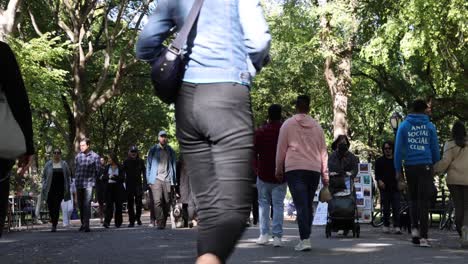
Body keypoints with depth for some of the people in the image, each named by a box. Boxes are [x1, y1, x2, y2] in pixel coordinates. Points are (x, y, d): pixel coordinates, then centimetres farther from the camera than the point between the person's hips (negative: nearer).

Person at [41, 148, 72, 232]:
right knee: (50, 206, 0)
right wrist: (44, 187, 1)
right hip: (50, 189, 1)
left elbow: (68, 176, 11)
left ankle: (54, 226, -4)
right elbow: (44, 176, 10)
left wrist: (67, 188, 3)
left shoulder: (64, 164, 8)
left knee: (56, 207, -8)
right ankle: (53, 220, 30)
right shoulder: (48, 164, 8)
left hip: (60, 189, -1)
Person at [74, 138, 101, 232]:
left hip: (89, 183, -4)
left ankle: (86, 225, -16)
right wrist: (76, 180, 13)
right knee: (80, 204, 10)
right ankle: (83, 223, 22)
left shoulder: (95, 156, -1)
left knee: (87, 204, -13)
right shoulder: (78, 156, 10)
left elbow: (98, 170, 3)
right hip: (79, 184, 4)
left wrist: (92, 179, 2)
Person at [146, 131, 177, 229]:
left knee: (167, 202, 1)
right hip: (156, 179, -2)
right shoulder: (153, 150, 9)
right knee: (157, 201, -15)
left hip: (167, 180, 2)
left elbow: (173, 166, 15)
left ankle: (164, 223, 11)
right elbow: (148, 165, 11)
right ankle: (160, 223, -18)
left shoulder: (170, 151, 13)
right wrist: (149, 180, 3)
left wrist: (174, 180, 6)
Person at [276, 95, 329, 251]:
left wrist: (279, 170, 14)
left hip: (294, 169, -3)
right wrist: (325, 175, 19)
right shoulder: (316, 126, 13)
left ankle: (305, 240, -19)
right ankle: (305, 237, 17)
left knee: (301, 205, -9)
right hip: (314, 170, 3)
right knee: (308, 205, 13)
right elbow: (323, 151, 15)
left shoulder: (288, 124, 4)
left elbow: (281, 149, 4)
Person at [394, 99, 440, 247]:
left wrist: (398, 170, 3)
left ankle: (414, 228, 8)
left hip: (410, 167, 1)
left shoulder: (404, 126, 3)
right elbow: (435, 149, 5)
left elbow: (398, 149, 0)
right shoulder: (430, 126, 3)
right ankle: (423, 236, -6)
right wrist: (436, 167, 14)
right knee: (423, 201, -1)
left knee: (413, 199, 19)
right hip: (425, 166, -1)